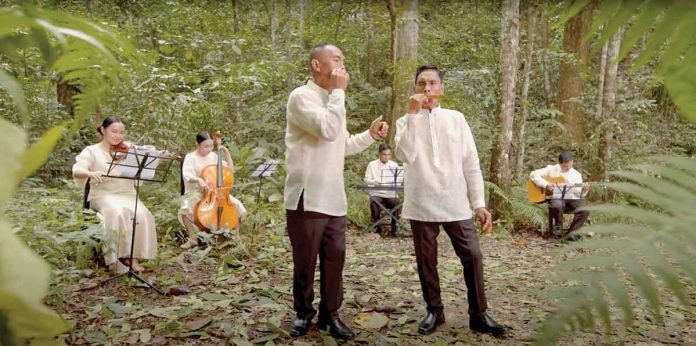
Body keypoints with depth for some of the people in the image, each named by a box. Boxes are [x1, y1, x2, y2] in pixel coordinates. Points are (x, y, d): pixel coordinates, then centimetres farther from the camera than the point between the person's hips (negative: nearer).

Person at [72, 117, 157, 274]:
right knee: (117, 212, -35)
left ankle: (132, 256, -18)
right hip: (103, 195, -3)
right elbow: (77, 170, -12)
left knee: (141, 214, -29)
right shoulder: (92, 151, 3)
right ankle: (114, 259, -25)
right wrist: (90, 173, -36)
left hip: (127, 194, 3)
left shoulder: (129, 148, 11)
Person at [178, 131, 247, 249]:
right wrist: (198, 180, -38)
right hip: (195, 193, -3)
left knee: (237, 205, -17)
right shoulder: (190, 158, -3)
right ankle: (193, 239, -11)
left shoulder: (214, 156, 8)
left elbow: (230, 170, 9)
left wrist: (227, 154, -1)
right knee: (185, 210, -33)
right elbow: (186, 176, -18)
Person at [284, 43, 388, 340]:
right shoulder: (301, 97, -10)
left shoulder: (332, 101, 19)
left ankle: (330, 313, 22)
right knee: (305, 261, 5)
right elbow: (328, 131, -25)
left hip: (334, 199, 8)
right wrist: (339, 90, -15)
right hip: (307, 198, -7)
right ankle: (303, 312, 23)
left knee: (334, 258, 9)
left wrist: (371, 135, 12)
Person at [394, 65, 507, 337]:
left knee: (472, 256, -3)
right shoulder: (406, 122, 5)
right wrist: (413, 115, -15)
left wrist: (479, 203, 0)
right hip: (421, 204, 0)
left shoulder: (456, 119, 6)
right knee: (426, 261, 8)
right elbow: (406, 156, -15)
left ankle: (478, 314, 11)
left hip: (456, 203, 0)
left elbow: (471, 164, 5)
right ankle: (434, 311, 24)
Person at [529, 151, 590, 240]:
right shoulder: (551, 169, 2)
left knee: (585, 210, -25)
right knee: (557, 205, -39)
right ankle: (558, 226, -7)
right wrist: (546, 185, -17)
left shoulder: (576, 174, 9)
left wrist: (583, 189, -20)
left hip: (571, 199, 3)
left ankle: (571, 232, -6)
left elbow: (579, 193, 4)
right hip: (556, 197, -3)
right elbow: (533, 174, -7)